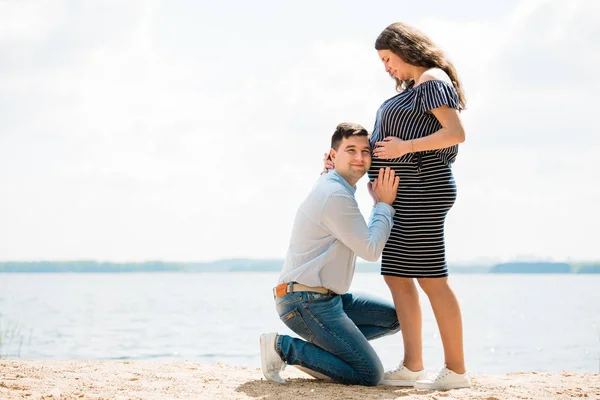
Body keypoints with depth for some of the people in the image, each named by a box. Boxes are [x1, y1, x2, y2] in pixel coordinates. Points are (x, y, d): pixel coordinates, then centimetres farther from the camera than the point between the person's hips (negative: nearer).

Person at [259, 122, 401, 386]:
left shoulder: (334, 189, 16)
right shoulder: (336, 196, -17)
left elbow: (365, 244, 22)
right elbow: (371, 251, -13)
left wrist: (380, 202, 13)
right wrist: (385, 204, -4)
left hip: (324, 298, 10)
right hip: (306, 302, -10)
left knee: (396, 317, 15)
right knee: (370, 374, -12)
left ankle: (320, 349, 8)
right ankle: (284, 347, -9)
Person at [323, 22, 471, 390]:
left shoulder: (433, 80, -7)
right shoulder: (412, 89, 23)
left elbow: (457, 132, -19)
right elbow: (392, 144, 24)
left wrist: (407, 146, -24)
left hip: (422, 191, -10)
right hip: (407, 195, 10)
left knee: (431, 278, -10)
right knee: (397, 276, 4)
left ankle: (457, 370, -7)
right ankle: (412, 367, 2)